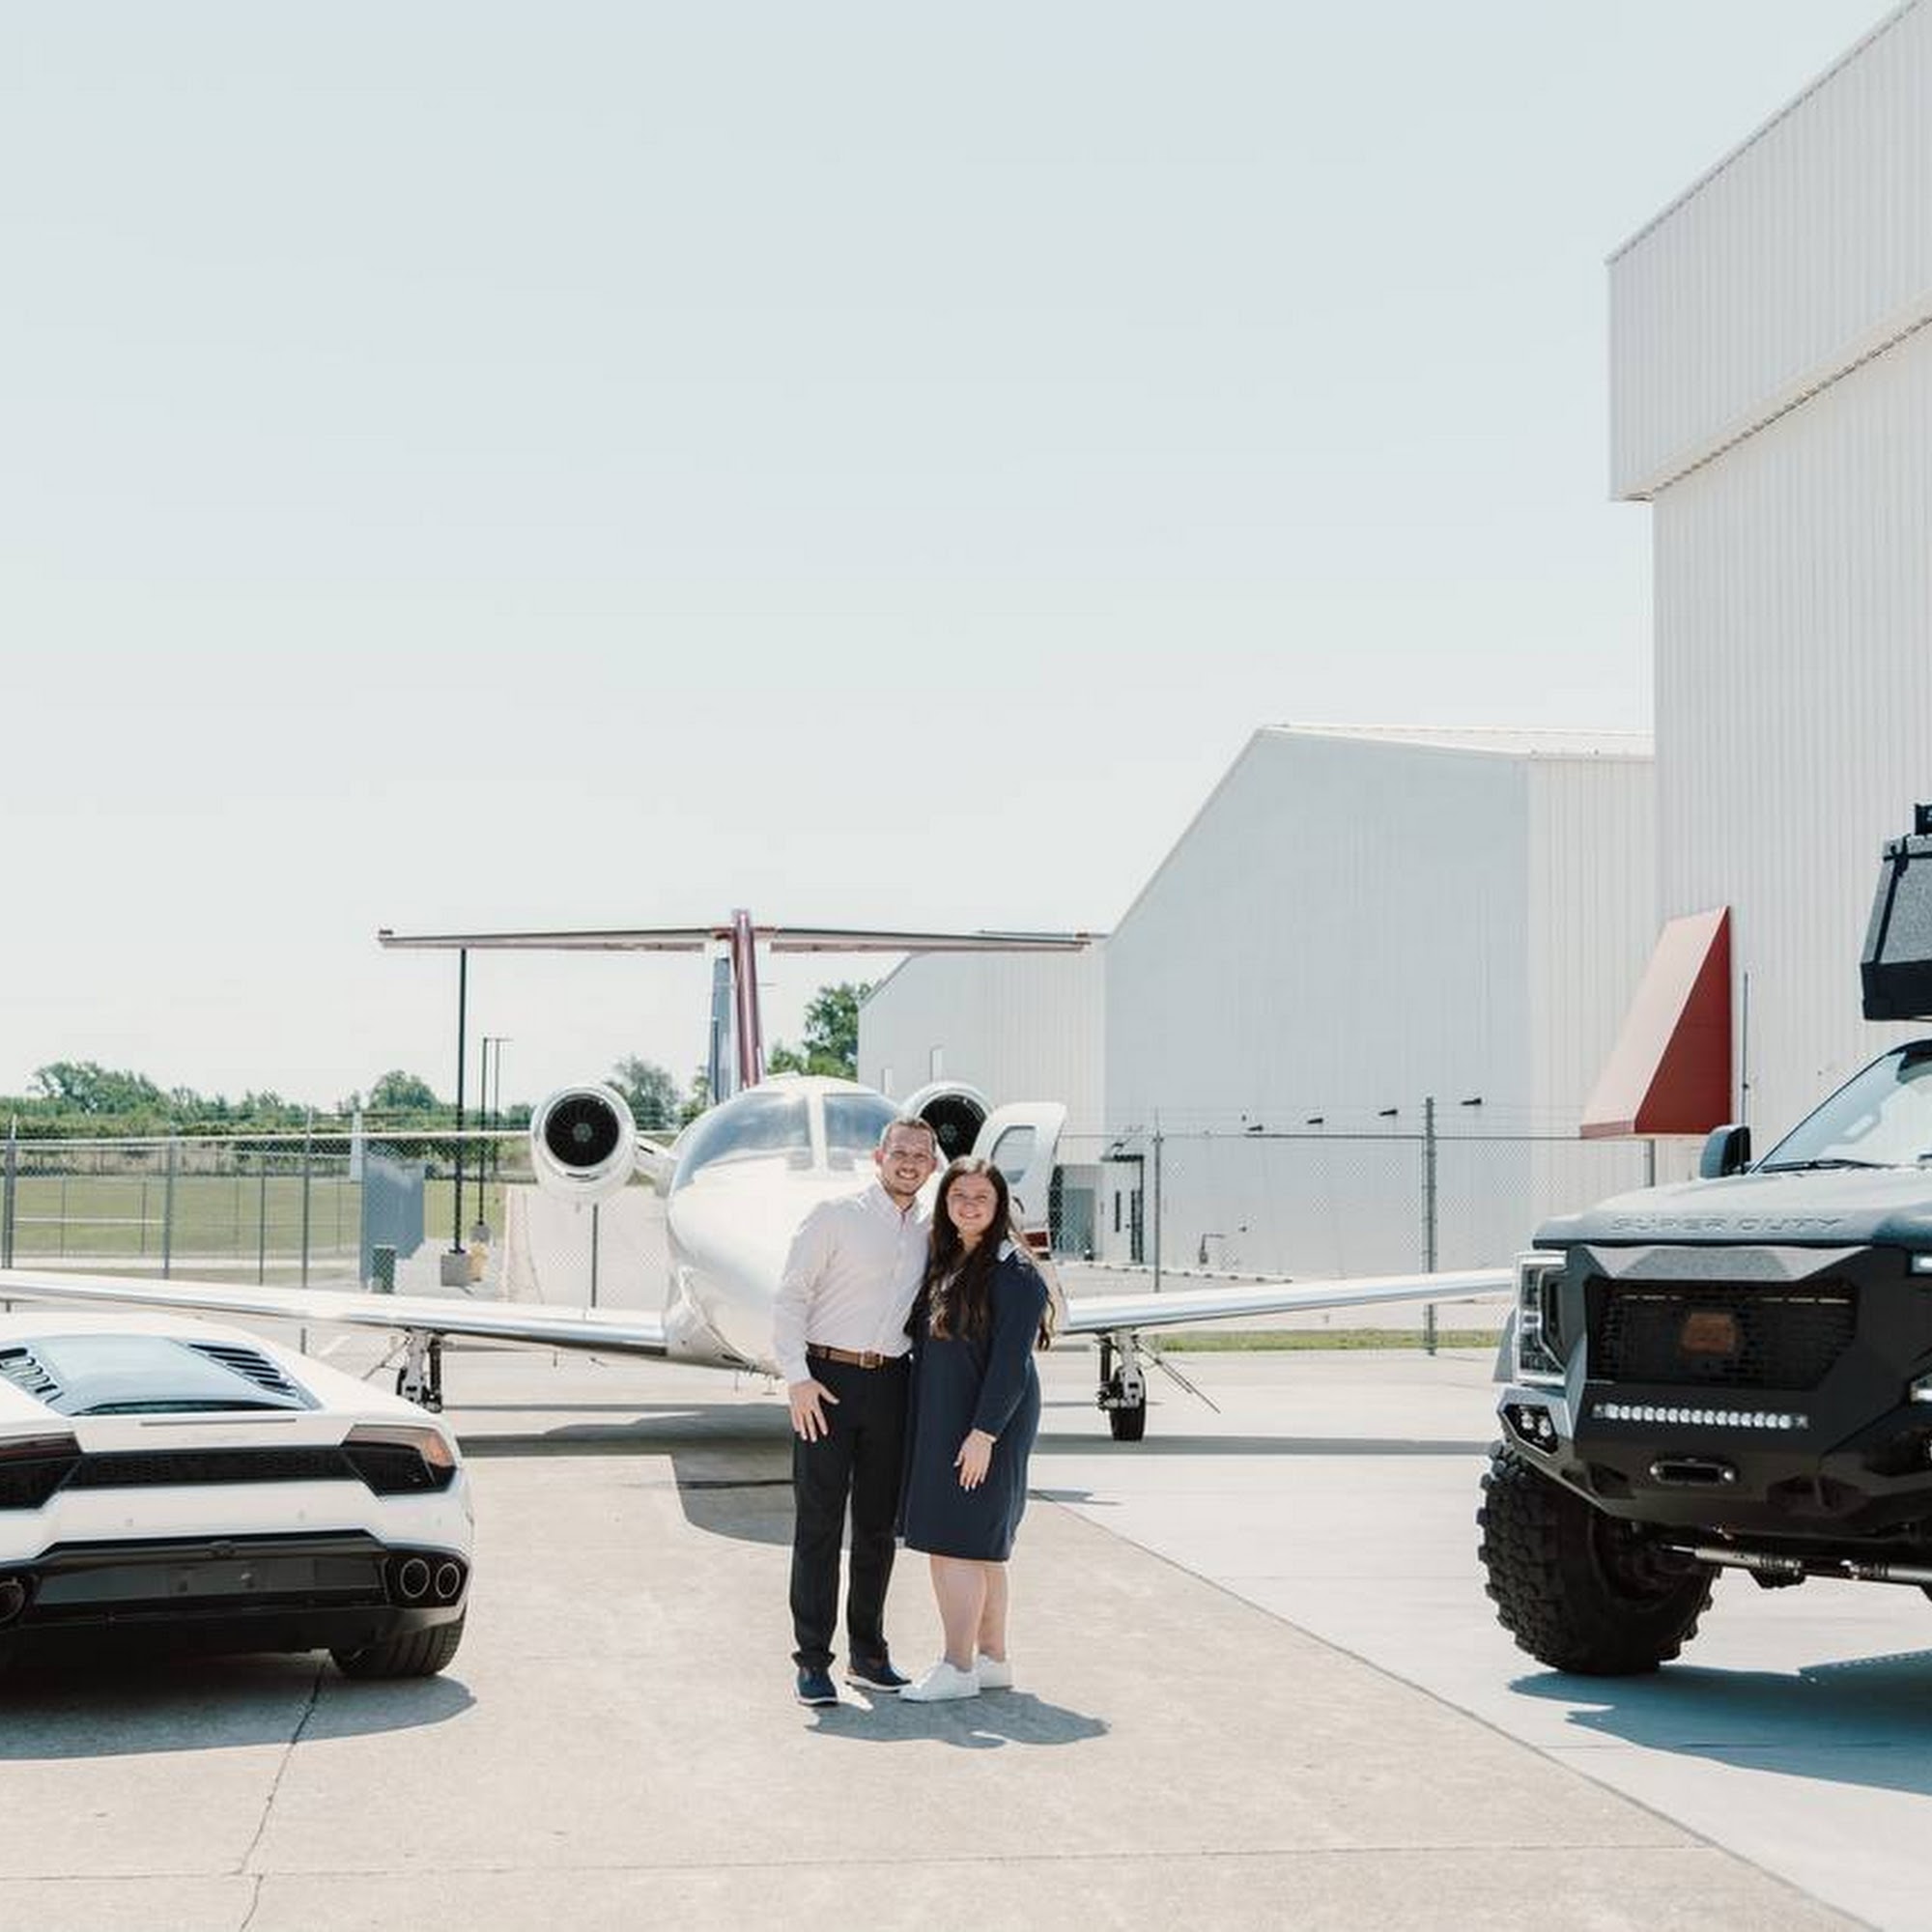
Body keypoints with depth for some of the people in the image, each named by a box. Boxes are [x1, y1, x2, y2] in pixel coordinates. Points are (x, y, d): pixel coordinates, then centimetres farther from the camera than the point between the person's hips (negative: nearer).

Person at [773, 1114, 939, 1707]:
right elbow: (791, 1297, -6)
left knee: (878, 1526, 9)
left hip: (890, 1386, 5)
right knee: (818, 1526, -4)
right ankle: (813, 1663, -1)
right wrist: (797, 1379, -14)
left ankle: (867, 1656, 19)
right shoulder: (833, 1217, -3)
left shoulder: (931, 1232, 12)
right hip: (827, 1381, -5)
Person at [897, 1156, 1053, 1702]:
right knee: (980, 1546, 13)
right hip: (940, 1422, 8)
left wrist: (983, 1433, -21)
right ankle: (992, 1658, 20)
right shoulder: (946, 1261, 12)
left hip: (986, 1423, -8)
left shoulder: (1013, 1271, -12)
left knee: (953, 1541, -8)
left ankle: (958, 1668, -4)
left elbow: (1011, 1360, -17)